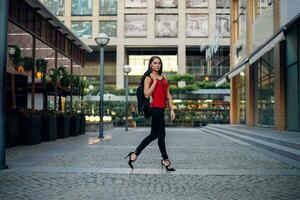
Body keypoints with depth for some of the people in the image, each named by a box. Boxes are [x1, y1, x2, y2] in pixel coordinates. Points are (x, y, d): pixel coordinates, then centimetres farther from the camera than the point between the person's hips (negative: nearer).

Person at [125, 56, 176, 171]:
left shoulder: (164, 78, 18)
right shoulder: (149, 78, -1)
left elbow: (168, 96, 16)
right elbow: (147, 94, -12)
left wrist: (171, 110, 10)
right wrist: (155, 81, -11)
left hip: (161, 109, 8)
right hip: (155, 108, -8)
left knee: (153, 135, 11)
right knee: (161, 134, -1)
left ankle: (134, 154, 18)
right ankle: (165, 160, 10)